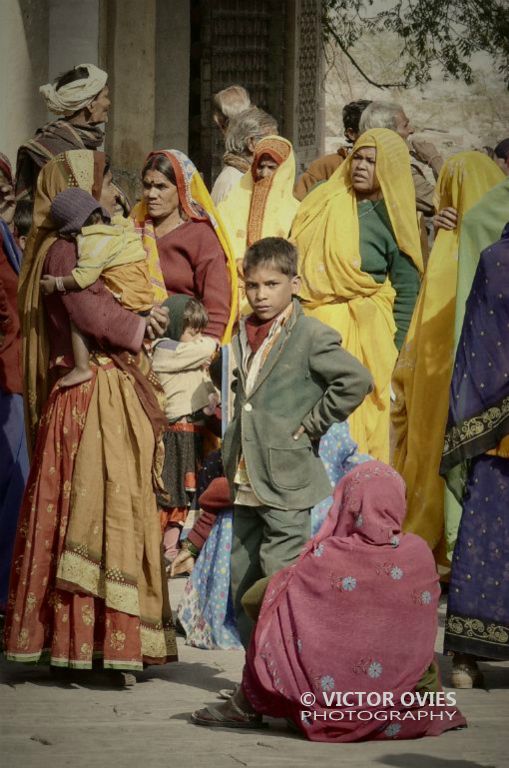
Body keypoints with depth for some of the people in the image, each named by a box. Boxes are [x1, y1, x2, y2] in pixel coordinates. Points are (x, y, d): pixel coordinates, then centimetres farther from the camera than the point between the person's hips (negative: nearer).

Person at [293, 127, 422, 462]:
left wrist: (396, 352, -5)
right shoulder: (324, 202, 10)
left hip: (364, 332, -3)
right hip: (312, 324, 3)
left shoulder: (392, 220, -1)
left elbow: (407, 290, 0)